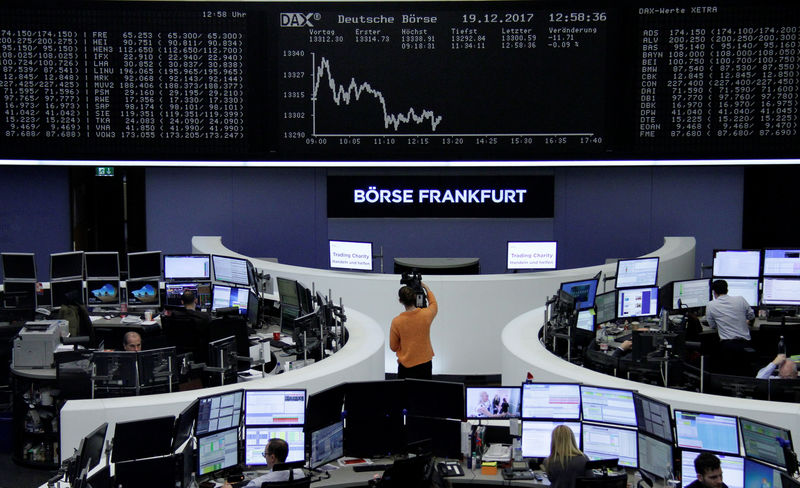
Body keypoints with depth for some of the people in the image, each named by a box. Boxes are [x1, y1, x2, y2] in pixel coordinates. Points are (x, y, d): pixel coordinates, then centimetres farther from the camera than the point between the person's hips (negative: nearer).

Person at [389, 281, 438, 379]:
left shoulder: (396, 321, -14)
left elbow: (393, 347, -2)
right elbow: (434, 304, 17)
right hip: (425, 363, 2)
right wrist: (426, 287, 29)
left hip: (405, 365, -2)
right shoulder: (426, 314, -10)